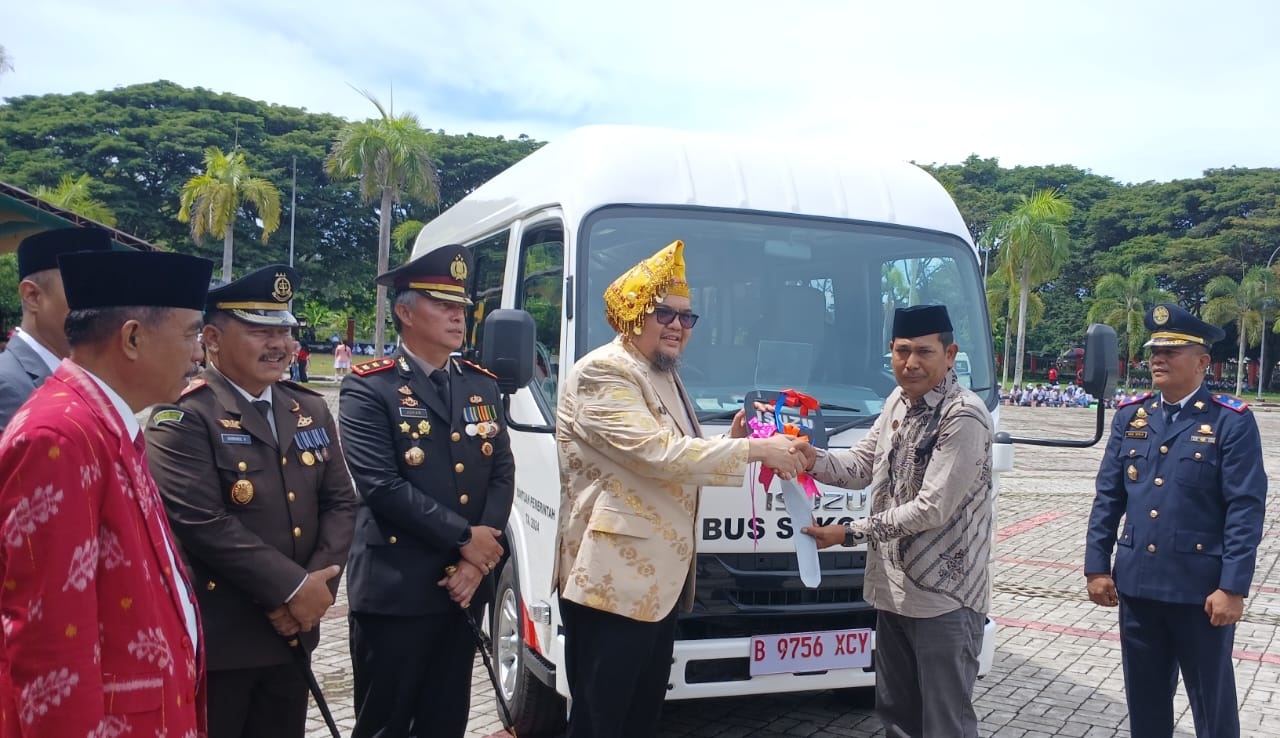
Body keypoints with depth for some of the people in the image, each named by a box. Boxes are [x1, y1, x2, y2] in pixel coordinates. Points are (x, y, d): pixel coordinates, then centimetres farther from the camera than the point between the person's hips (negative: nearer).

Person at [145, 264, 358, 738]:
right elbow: (203, 522, -21)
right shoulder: (182, 417, -12)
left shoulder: (310, 410, 9)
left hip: (293, 630, 6)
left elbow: (340, 502, 6)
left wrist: (318, 586, -9)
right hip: (215, 638, -6)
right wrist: (293, 587, -18)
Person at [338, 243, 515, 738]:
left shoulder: (482, 386, 11)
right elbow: (382, 487, -17)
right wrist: (465, 537, -13)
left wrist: (477, 561, -8)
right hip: (394, 591, -5)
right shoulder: (369, 389, -8)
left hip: (463, 587, 6)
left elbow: (503, 475, 5)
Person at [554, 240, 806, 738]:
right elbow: (658, 454, -26)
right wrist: (754, 449, -22)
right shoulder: (603, 372, -15)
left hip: (657, 576, 10)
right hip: (612, 577, -10)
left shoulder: (664, 377, 16)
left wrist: (729, 438, 1)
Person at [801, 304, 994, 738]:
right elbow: (861, 465, 10)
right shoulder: (898, 401, 8)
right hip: (892, 588, 8)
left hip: (944, 597, -8)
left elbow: (931, 509, -22)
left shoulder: (964, 418, -20)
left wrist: (850, 534, -17)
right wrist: (811, 458, -10)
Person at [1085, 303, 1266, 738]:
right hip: (1136, 584, 4)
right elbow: (1108, 498, 7)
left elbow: (1246, 510, -11)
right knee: (1144, 700, 16)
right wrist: (1097, 567, 3)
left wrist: (1233, 587, -15)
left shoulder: (1232, 421, -7)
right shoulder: (1130, 416, 6)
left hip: (1201, 588, -4)